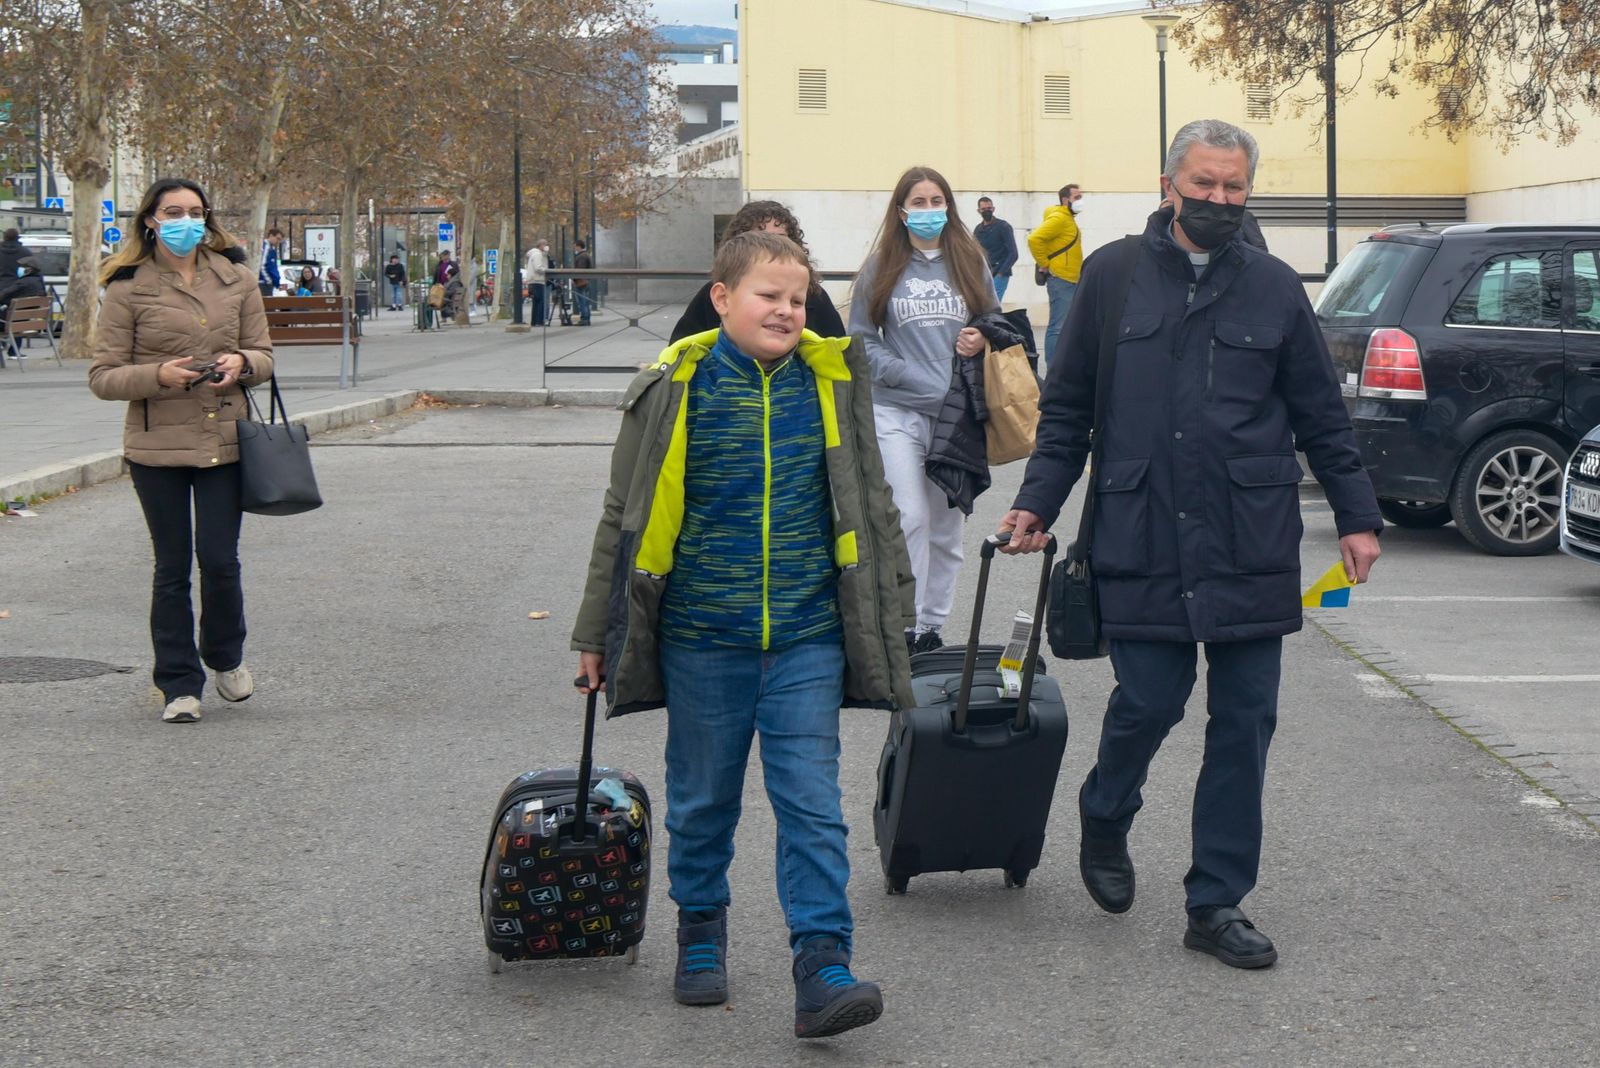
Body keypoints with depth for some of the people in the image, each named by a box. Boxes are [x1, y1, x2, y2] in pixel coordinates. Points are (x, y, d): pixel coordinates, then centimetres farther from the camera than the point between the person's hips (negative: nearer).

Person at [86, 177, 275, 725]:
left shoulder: (236, 278, 6)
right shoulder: (128, 288, -3)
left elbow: (264, 355, 12)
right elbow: (102, 376, -3)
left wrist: (241, 363, -11)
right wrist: (159, 376, -20)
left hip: (225, 441, 2)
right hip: (157, 447, -1)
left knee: (219, 560, -2)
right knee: (172, 567, 5)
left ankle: (225, 657, 26)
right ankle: (179, 684, 16)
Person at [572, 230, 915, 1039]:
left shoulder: (833, 382, 3)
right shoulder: (674, 387, -4)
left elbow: (869, 503, 15)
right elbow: (626, 515, 4)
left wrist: (887, 610, 16)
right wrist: (596, 632, 7)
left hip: (807, 639, 1)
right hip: (701, 638, -1)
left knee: (811, 802, -4)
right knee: (702, 798, 12)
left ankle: (822, 970, -4)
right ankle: (701, 934, 32)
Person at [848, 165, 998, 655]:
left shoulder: (971, 263, 8)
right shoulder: (881, 267, 2)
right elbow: (861, 339, 2)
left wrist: (982, 341, -5)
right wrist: (907, 375, -11)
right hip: (897, 412, -3)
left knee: (947, 528, 8)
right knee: (911, 518, -13)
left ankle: (933, 628, 19)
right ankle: (905, 628, -5)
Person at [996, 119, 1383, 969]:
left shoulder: (1274, 288, 8)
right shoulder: (1114, 275, 5)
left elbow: (1322, 417, 13)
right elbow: (1066, 406, 10)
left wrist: (1356, 518, 10)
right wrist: (1036, 502, 3)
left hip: (1251, 548, 2)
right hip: (1142, 545, -2)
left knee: (1244, 722, 3)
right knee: (1148, 703, -3)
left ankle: (1217, 905, 14)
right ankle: (1105, 821, 30)